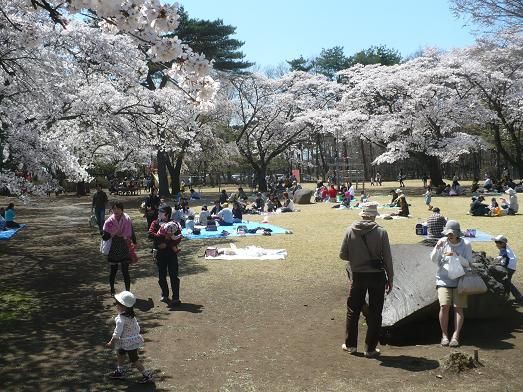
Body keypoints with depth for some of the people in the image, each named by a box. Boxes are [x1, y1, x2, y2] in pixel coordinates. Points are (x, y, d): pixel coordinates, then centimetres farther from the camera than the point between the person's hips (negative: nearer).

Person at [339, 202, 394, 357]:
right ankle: (370, 349, 17)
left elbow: (342, 255, -4)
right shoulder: (381, 232, -13)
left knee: (353, 310, 17)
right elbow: (387, 258, -8)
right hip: (377, 276, -1)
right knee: (374, 313, 11)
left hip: (357, 276, 2)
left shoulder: (350, 230, -9)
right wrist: (390, 278, 3)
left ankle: (350, 344, 27)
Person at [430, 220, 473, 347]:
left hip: (460, 281, 0)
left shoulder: (466, 244, -1)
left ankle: (455, 336, -2)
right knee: (444, 306, -12)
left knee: (458, 308, -6)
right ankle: (444, 335, -1)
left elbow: (468, 263, -4)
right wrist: (437, 248, -16)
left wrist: (455, 255, -19)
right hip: (443, 280, 0)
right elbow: (433, 260, 2)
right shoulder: (443, 242, 1)